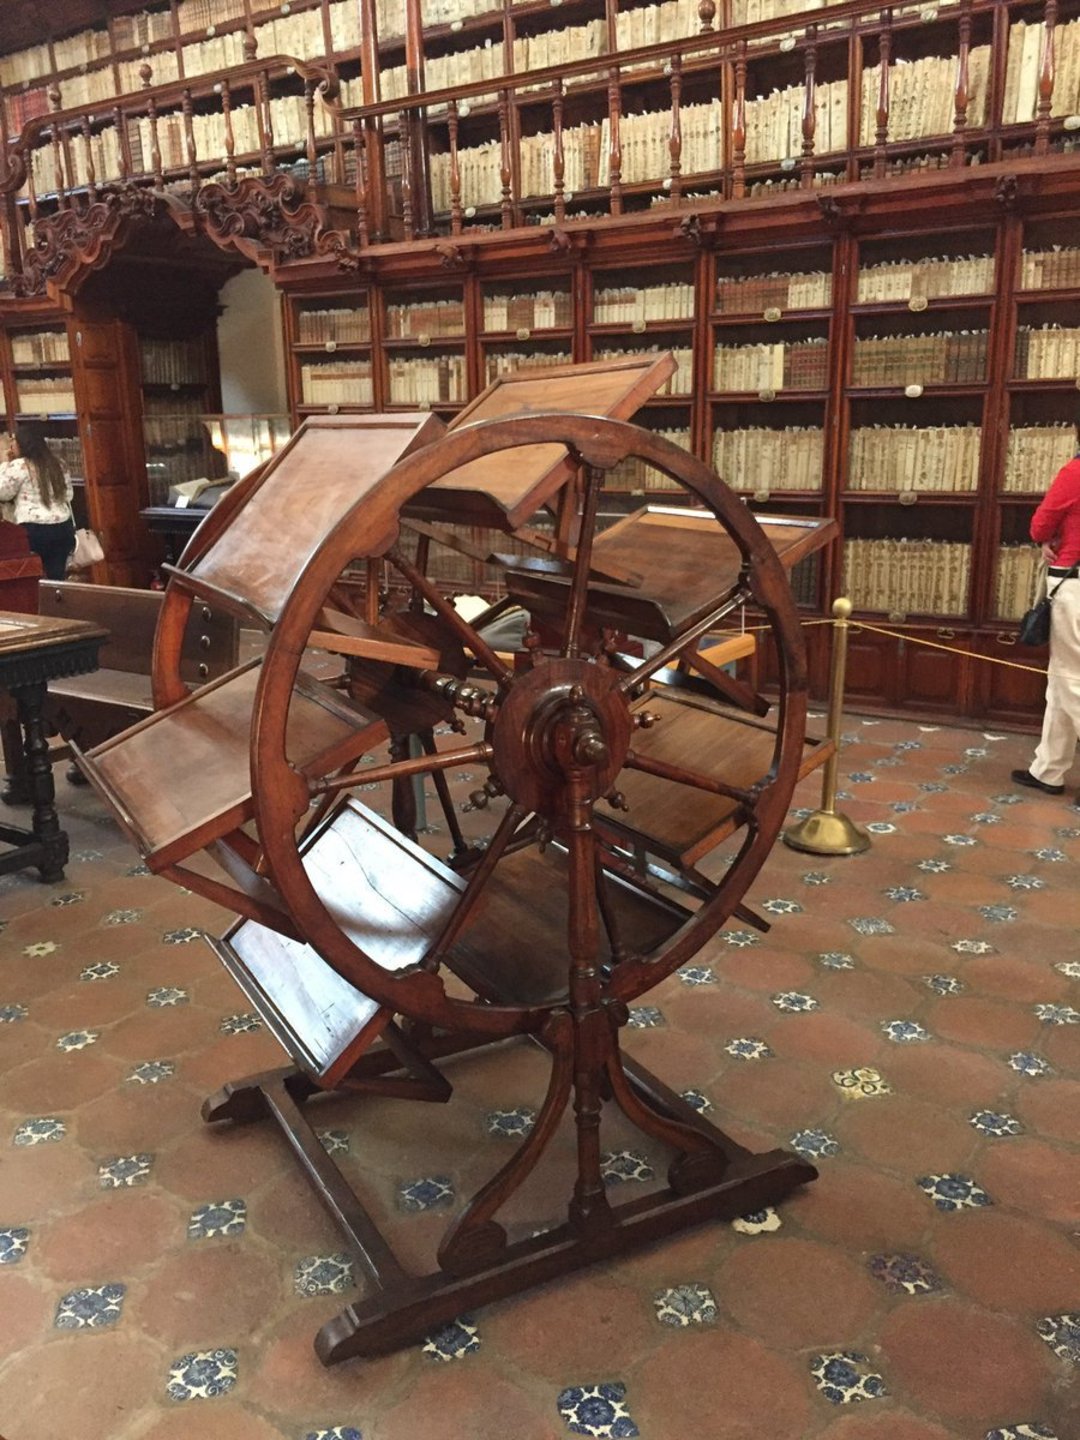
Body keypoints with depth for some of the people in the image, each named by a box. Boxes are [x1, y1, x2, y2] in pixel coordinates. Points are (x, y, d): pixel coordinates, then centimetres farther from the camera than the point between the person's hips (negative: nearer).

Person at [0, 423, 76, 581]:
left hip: (34, 530, -6)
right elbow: (67, 494, 19)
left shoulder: (18, 465, -7)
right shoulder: (56, 464, 13)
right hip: (63, 527, 6)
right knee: (56, 577, 4)